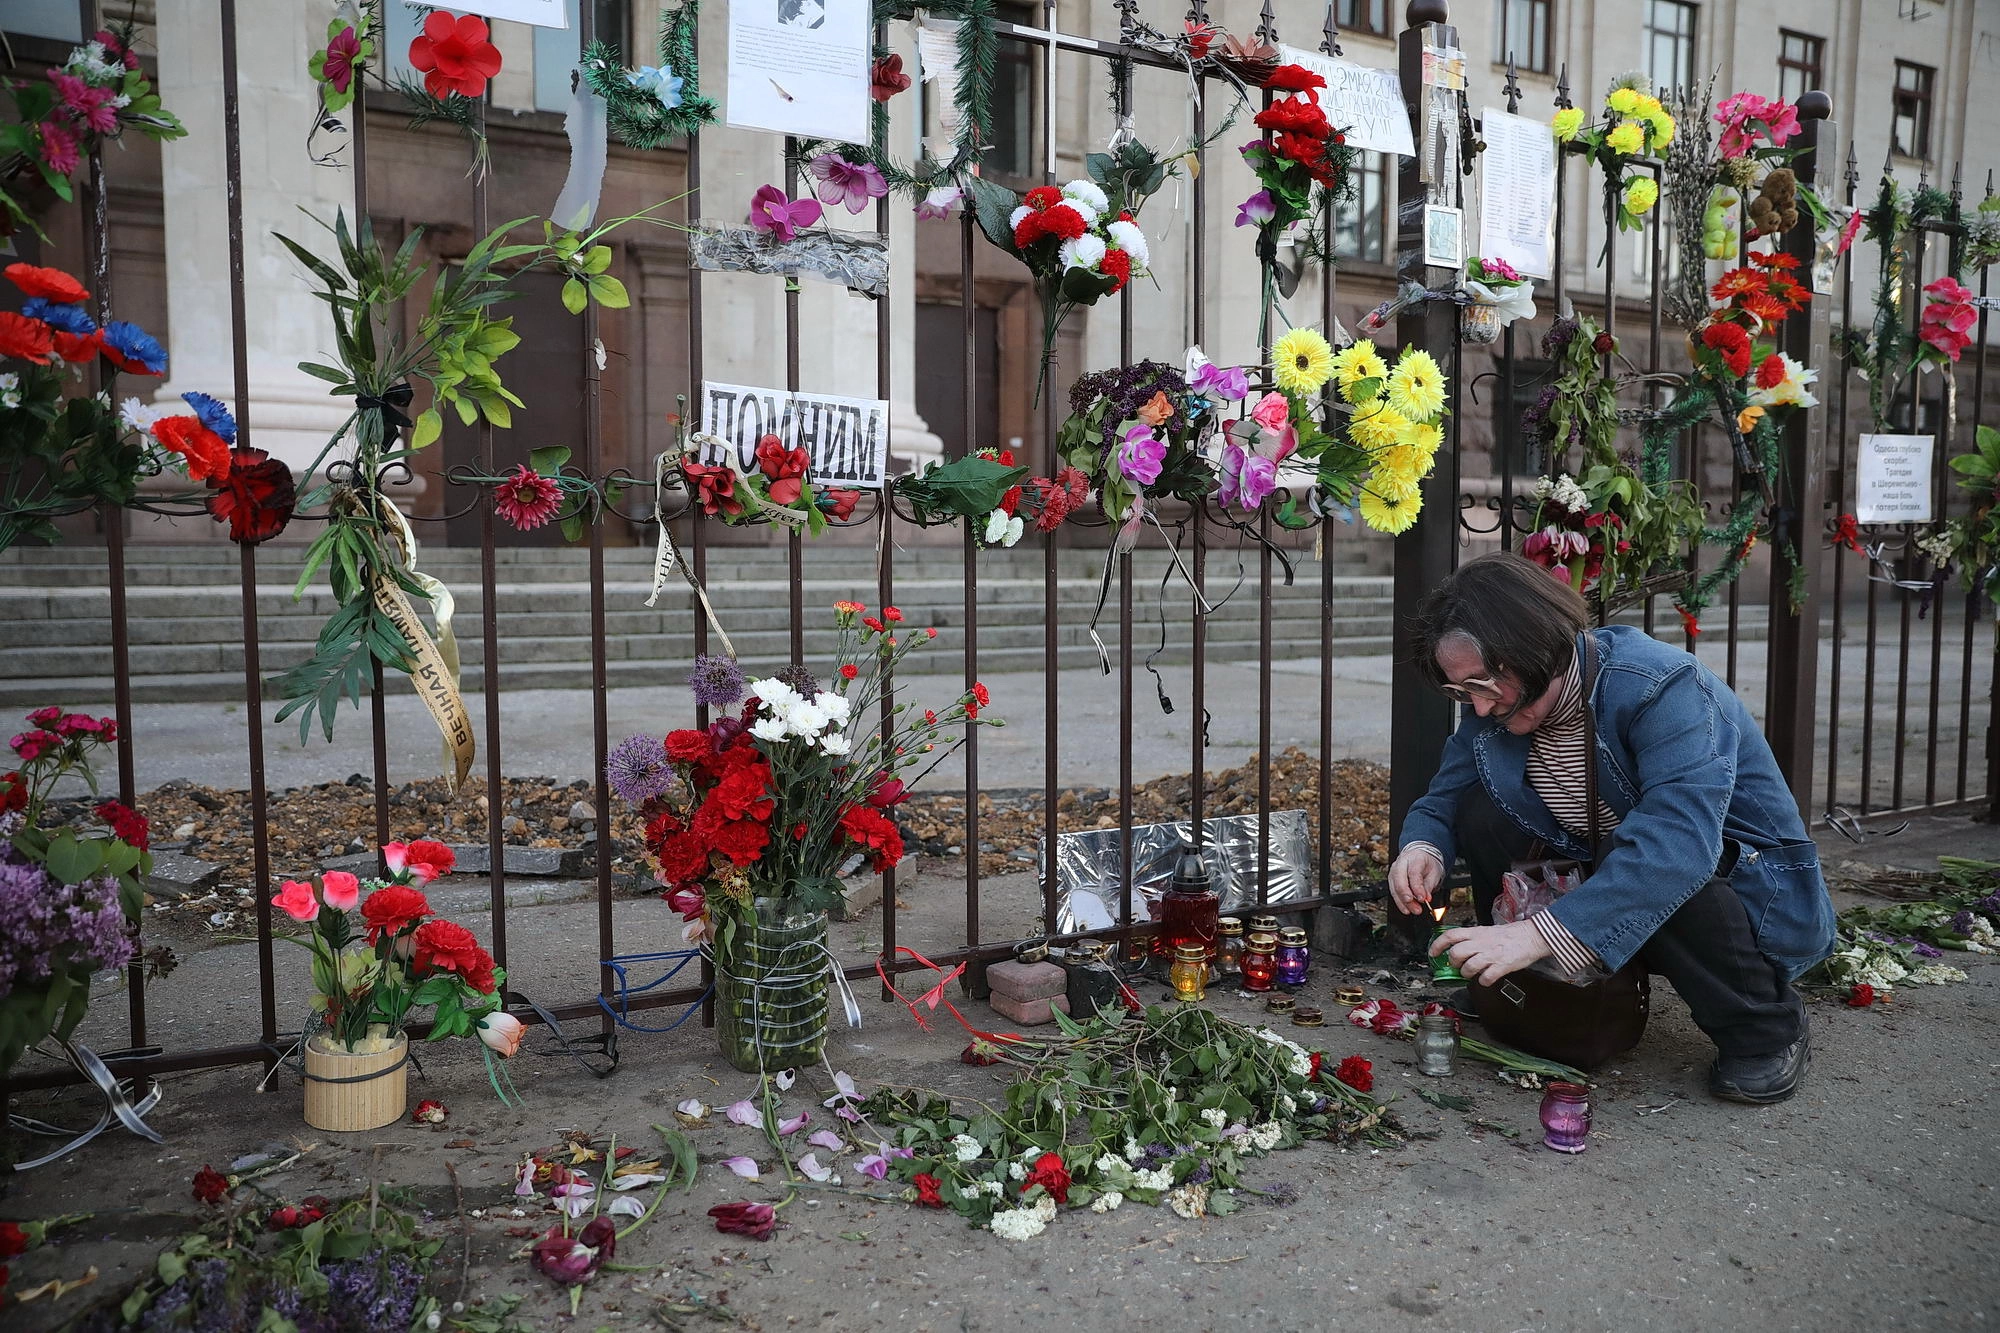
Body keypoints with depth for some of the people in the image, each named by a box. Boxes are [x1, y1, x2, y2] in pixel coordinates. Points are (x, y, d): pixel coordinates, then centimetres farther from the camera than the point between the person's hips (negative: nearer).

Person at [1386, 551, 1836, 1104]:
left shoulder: (1663, 688, -30)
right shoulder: (1496, 704, -8)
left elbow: (1678, 842, -44)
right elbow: (1442, 803, 0)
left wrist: (1540, 934, -52)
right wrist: (1423, 846, -26)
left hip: (1757, 894, -5)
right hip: (1607, 887, 6)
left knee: (1663, 870, -38)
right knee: (1482, 812, -14)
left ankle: (1765, 1027, -10)